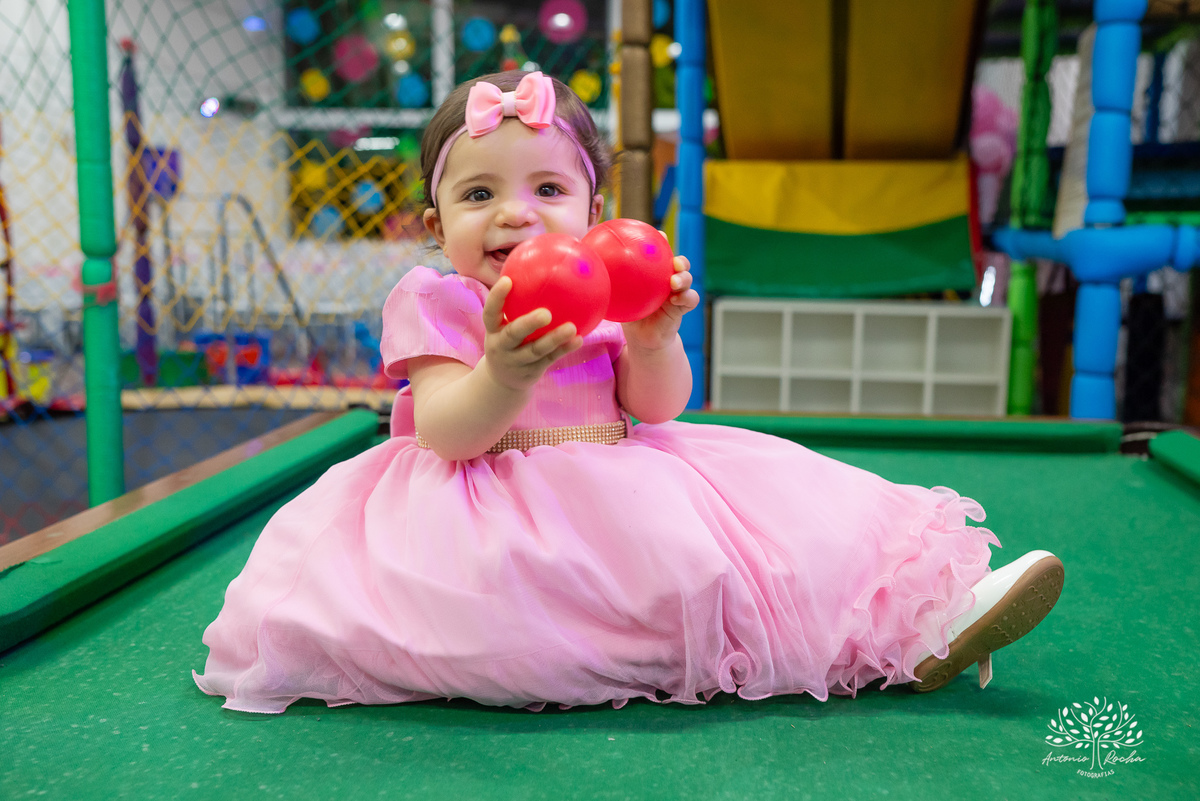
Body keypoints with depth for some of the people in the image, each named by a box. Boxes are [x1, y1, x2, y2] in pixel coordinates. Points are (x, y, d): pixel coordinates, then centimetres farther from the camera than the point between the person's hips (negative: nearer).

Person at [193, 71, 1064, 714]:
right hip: (496, 507, -5)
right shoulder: (434, 301, -3)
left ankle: (913, 620, -12)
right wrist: (506, 374, -37)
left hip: (625, 484, 5)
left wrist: (652, 337, -18)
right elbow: (446, 437, -15)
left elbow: (659, 408, 3)